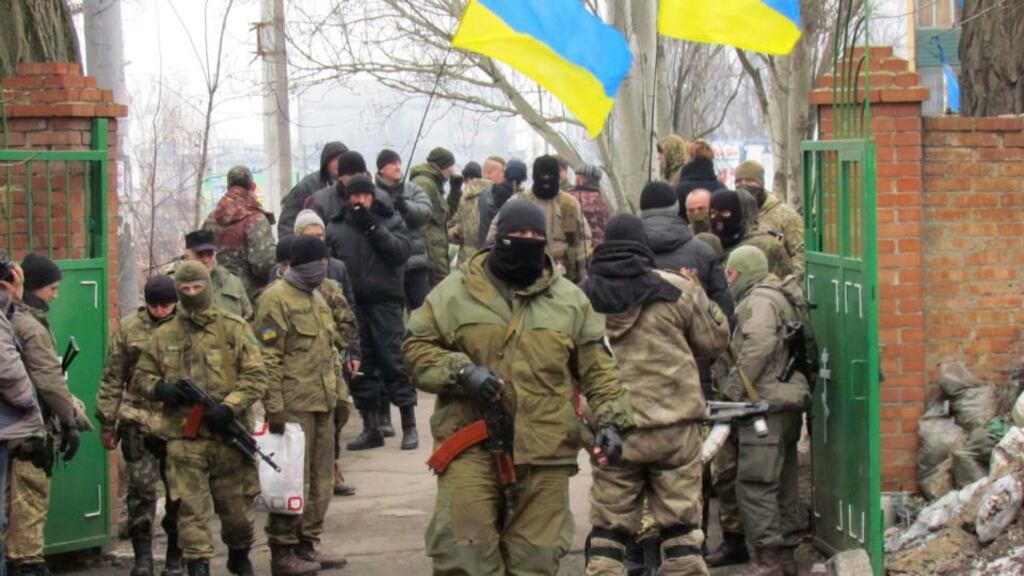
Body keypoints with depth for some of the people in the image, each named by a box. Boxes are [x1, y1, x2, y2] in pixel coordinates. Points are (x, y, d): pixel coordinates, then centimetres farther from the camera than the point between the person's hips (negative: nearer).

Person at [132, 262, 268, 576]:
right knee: (190, 507, -6)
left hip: (228, 433, 0)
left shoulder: (234, 329, 3)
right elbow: (140, 378, 17)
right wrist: (161, 389, -6)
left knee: (238, 506, 10)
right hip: (183, 435, 1)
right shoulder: (163, 336, 10)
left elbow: (255, 376, -2)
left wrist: (229, 408, -16)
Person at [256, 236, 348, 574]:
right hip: (294, 406, -9)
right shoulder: (276, 299, -10)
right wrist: (275, 407, -18)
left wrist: (338, 392, 20)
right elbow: (268, 358, -15)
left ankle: (307, 545, 19)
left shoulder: (317, 298, 18)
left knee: (321, 480, 11)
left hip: (323, 405, 9)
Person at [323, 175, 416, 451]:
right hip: (351, 305, 3)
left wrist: (372, 227, -13)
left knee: (394, 361, -4)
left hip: (385, 302, -2)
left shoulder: (391, 221, 6)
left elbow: (401, 250, -9)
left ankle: (409, 426, 3)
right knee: (359, 367, 6)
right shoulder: (336, 227, 10)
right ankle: (371, 428, 14)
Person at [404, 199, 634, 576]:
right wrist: (460, 371, -12)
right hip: (470, 444, -2)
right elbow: (417, 349, 5)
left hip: (545, 449, 2)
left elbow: (597, 368, 13)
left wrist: (610, 418, -1)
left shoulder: (570, 300, 10)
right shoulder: (454, 293, 3)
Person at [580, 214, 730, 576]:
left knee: (608, 527, 7)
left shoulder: (583, 296, 1)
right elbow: (715, 341, 6)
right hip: (674, 424, -1)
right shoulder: (678, 291, -5)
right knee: (681, 524, 7)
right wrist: (699, 296, 19)